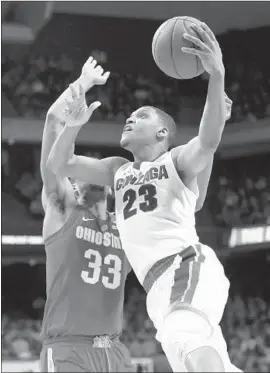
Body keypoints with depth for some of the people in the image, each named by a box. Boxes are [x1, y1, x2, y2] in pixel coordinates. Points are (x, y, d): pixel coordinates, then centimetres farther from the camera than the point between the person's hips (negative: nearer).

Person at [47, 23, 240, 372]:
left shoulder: (177, 160, 7)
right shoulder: (118, 170, 26)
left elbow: (208, 141, -16)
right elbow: (58, 163, 19)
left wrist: (217, 75, -32)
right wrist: (73, 125, -3)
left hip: (188, 264, -8)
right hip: (159, 284, 8)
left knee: (185, 339, -37)